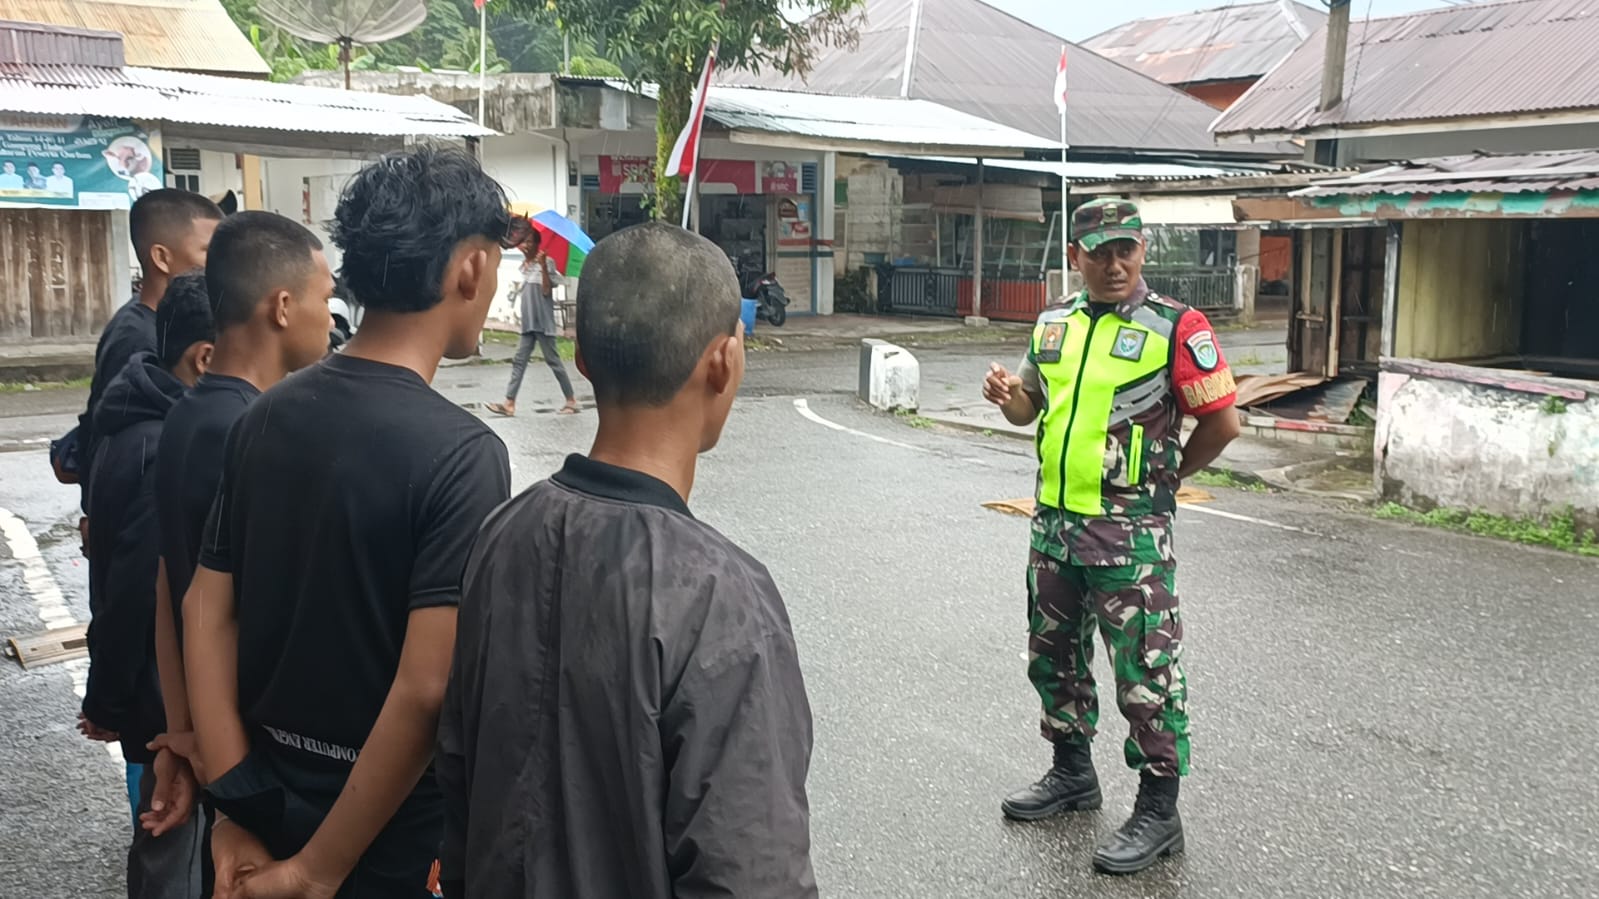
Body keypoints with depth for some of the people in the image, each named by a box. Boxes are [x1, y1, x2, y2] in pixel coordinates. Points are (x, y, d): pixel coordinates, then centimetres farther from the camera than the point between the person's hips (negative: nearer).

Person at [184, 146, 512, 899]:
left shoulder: (265, 416, -2)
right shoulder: (459, 452, -22)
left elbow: (204, 612, 0)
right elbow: (425, 689, -27)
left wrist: (237, 815, 1)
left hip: (266, 811, 6)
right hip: (389, 839, -6)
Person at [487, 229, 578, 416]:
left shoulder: (546, 262, -8)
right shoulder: (525, 266, 14)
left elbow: (546, 291, -18)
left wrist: (543, 265, -23)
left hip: (543, 321, -7)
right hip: (528, 322, 7)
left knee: (553, 361, -3)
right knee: (519, 361, 3)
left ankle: (571, 400, 6)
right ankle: (510, 403, 2)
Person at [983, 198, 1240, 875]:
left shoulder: (1176, 327, -10)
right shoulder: (1054, 324, 9)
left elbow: (1222, 421, -9)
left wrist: (1167, 477, 1)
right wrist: (1008, 396, -1)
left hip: (1129, 532, -7)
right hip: (1054, 522, 7)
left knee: (1145, 674, 0)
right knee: (1054, 655, 18)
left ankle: (1158, 810, 13)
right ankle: (1072, 773, 37)